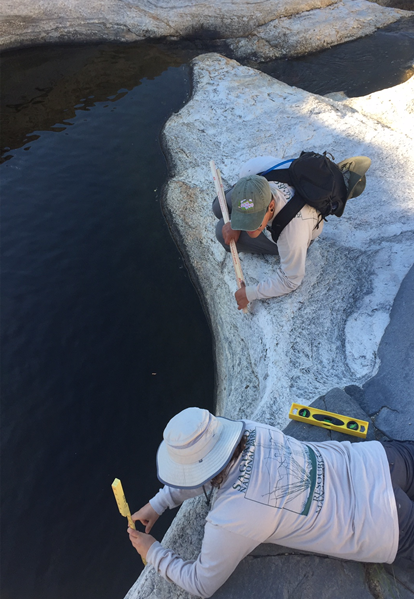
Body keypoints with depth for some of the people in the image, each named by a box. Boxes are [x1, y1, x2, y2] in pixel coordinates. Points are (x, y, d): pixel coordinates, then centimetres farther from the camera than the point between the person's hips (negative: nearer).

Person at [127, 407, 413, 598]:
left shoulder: (230, 519, -28)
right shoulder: (246, 430, -14)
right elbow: (206, 472, 8)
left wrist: (153, 553, 7)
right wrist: (157, 504, 8)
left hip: (381, 521, -5)